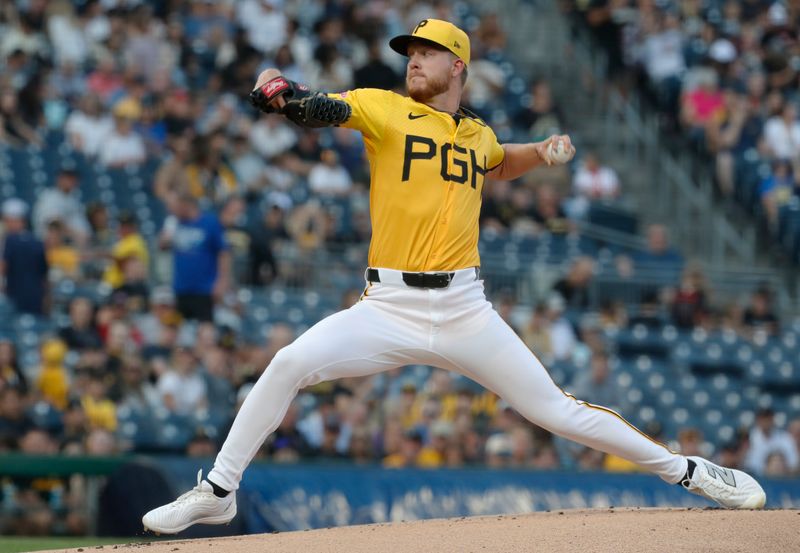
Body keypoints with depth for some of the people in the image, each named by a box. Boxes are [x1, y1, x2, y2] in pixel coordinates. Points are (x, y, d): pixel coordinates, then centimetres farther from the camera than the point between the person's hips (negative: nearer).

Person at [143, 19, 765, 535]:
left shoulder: (479, 134, 13)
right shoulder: (384, 109, 1)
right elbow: (324, 109, -19)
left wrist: (541, 152, 17)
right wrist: (281, 94, -40)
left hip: (465, 313, 2)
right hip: (388, 309, -2)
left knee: (557, 411, 0)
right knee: (289, 365, -21)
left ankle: (684, 469, 16)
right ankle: (217, 491, -7)